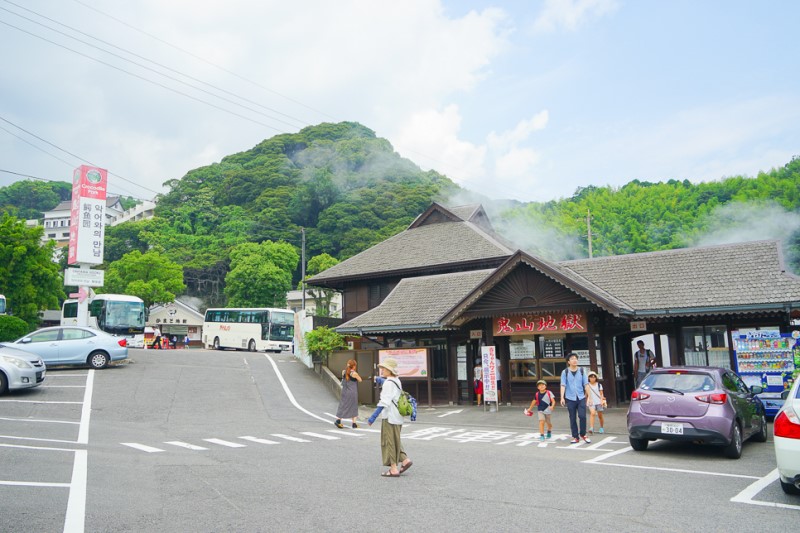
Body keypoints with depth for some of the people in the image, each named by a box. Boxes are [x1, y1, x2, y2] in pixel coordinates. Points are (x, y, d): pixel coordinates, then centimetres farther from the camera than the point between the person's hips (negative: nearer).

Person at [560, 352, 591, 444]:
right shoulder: (565, 372, 1)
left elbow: (586, 384, 3)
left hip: (581, 398, 1)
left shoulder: (581, 371, 5)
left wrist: (589, 396, -3)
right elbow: (563, 385, -4)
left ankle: (583, 434, 10)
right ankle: (575, 437, 14)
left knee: (582, 416, -10)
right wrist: (562, 397, -13)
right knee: (572, 418, 4)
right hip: (570, 399, -1)